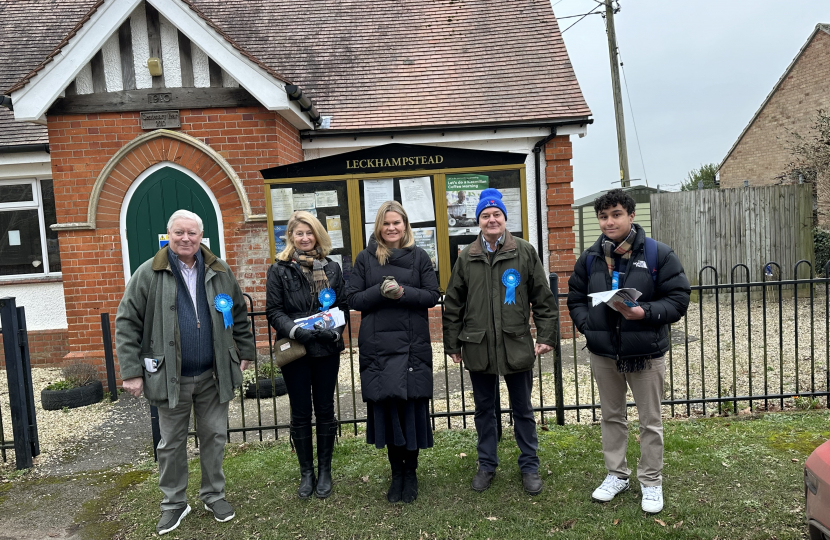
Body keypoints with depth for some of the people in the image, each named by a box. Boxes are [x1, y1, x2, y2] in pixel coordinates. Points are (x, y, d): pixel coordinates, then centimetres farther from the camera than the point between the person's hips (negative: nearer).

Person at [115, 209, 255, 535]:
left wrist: (245, 353, 11)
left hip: (213, 375, 2)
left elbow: (239, 315, 12)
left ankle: (213, 494, 32)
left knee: (214, 436, 13)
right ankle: (174, 503, 30)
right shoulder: (148, 274, -5)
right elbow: (127, 323, -4)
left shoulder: (220, 272, 3)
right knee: (171, 443, 12)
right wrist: (131, 371, -8)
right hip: (170, 377, -2)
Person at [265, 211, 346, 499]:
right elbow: (273, 311, -3)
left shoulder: (331, 268, 6)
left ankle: (324, 471, 24)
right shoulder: (279, 270, 0)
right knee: (300, 412, 8)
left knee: (325, 410, 9)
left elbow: (343, 305, 7)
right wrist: (296, 331, -19)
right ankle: (306, 473, 23)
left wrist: (335, 332, -11)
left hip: (327, 350, 1)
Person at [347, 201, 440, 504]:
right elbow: (353, 299, 3)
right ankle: (396, 473, 23)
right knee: (385, 407, 4)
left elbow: (433, 296, 1)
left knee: (411, 407, 2)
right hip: (377, 347, 1)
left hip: (413, 345, 0)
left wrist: (402, 292, -15)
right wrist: (380, 291, -14)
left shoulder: (419, 256, 6)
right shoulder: (366, 258, 7)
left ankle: (411, 473, 21)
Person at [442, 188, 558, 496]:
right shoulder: (466, 258, 3)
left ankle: (529, 466, 29)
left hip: (516, 345, -1)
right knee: (484, 409, 15)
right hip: (478, 347, 2)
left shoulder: (525, 253, -1)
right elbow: (453, 306, 7)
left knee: (522, 409, 12)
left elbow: (543, 299, 1)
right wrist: (452, 345, 5)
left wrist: (546, 336, -4)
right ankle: (487, 465, 31)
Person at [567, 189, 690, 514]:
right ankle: (616, 475, 34)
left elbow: (678, 300, -9)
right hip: (603, 352, 3)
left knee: (651, 421, 11)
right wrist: (588, 326, -7)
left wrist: (644, 312, -24)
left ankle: (651, 481, 28)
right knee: (611, 416, 17)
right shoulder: (590, 258, 2)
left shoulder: (658, 254, -9)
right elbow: (575, 300, 10)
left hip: (645, 352, -3)